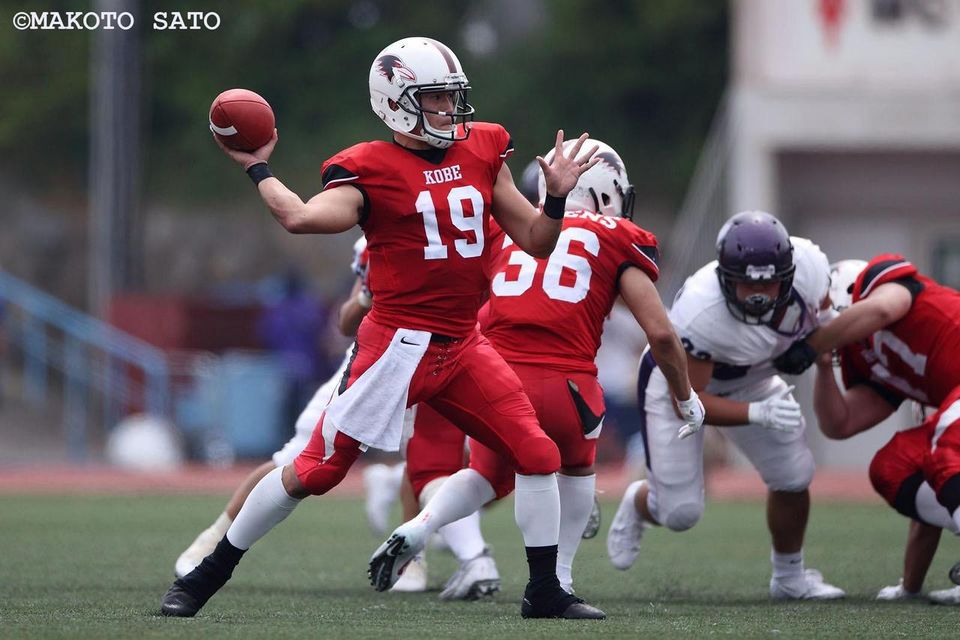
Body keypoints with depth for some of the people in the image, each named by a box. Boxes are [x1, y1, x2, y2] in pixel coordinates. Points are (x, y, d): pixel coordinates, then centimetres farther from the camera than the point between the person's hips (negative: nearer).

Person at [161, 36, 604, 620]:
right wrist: (256, 168, -12)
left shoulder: (483, 151, 9)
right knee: (316, 470, -3)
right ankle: (206, 577, 9)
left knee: (538, 456, -1)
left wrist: (558, 197, -5)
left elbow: (536, 241, 12)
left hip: (463, 347, 6)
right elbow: (303, 218, -23)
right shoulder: (372, 170, -8)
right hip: (399, 344, -6)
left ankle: (545, 592, 12)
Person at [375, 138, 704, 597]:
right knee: (577, 469, 31)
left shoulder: (506, 229, 21)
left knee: (490, 476, 29)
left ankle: (418, 527, 3)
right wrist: (686, 398, 21)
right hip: (564, 384, -2)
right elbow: (660, 333, 6)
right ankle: (557, 580, 24)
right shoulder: (619, 240, 11)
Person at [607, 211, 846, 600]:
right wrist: (757, 414, -44)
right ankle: (639, 503, 33)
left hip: (749, 378, 5)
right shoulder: (698, 313, -43)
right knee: (680, 513, -5)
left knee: (794, 476, -2)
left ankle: (789, 577, 24)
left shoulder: (807, 267, -29)